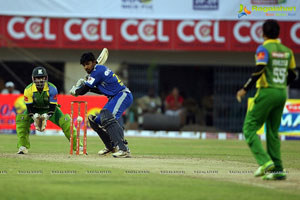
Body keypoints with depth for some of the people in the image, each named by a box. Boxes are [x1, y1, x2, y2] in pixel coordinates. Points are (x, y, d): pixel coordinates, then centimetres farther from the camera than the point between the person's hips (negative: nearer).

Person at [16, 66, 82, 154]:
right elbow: (29, 108, -21)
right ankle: (23, 146, -18)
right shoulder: (28, 90, -23)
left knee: (65, 120, -23)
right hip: (35, 110, 1)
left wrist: (45, 117, -37)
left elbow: (52, 107, -24)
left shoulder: (52, 89, -26)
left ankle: (78, 146, -16)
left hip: (50, 109, -1)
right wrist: (35, 118, -36)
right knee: (21, 119, -26)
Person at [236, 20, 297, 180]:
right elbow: (292, 75, 15)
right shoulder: (287, 51, 12)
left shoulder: (264, 48, -8)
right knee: (273, 131, 13)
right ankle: (277, 169, 6)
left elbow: (259, 70, -20)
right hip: (282, 94, 7)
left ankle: (265, 162, -18)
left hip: (266, 92, -7)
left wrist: (245, 89, -16)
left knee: (249, 128, -1)